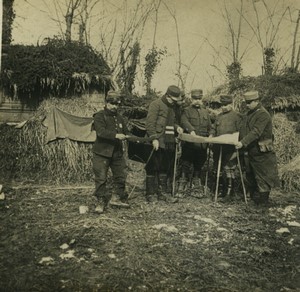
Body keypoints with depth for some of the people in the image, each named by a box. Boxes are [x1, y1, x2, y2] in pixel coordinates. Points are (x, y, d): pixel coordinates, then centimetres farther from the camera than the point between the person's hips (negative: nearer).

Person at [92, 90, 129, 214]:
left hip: (117, 152, 6)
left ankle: (117, 197, 27)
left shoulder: (119, 118, 15)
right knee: (101, 178, -3)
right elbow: (101, 132, -24)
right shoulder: (99, 116, -8)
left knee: (121, 176, 10)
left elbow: (126, 132, 22)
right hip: (102, 152, -6)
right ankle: (101, 201, 7)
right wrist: (116, 135, -34)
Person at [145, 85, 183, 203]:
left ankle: (163, 192, 18)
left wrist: (177, 127, 7)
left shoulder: (173, 107, 18)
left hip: (170, 142, 7)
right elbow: (150, 123, -12)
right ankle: (151, 194, 6)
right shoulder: (156, 104, -5)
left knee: (166, 168, 10)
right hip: (158, 142, -7)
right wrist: (154, 138, -19)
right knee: (153, 168, -1)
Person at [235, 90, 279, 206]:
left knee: (263, 177, 0)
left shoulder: (263, 115, -16)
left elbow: (256, 132, -27)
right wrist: (239, 142, 9)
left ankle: (263, 203, 9)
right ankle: (253, 198, 30)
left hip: (261, 152, -9)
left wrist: (243, 142, -34)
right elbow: (244, 131, 17)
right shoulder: (249, 114, 12)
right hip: (250, 151, 9)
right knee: (250, 176, 16)